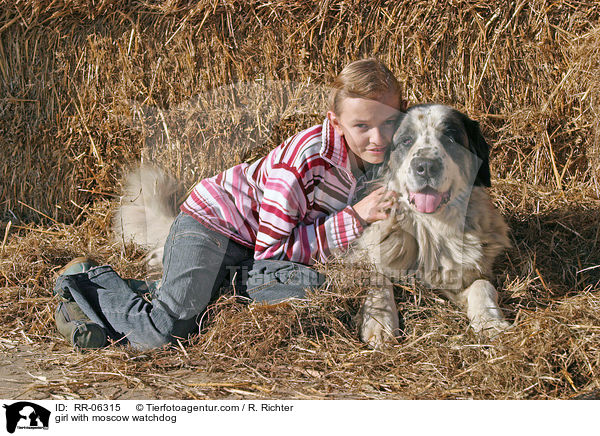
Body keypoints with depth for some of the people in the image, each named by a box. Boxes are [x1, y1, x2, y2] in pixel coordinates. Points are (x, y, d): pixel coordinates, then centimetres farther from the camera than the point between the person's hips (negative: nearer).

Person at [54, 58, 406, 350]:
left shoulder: (382, 157, -5)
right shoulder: (304, 158, -29)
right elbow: (271, 247, -27)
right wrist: (354, 218, -29)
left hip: (252, 250, 8)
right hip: (211, 223, -7)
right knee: (158, 334, -22)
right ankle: (90, 282, 3)